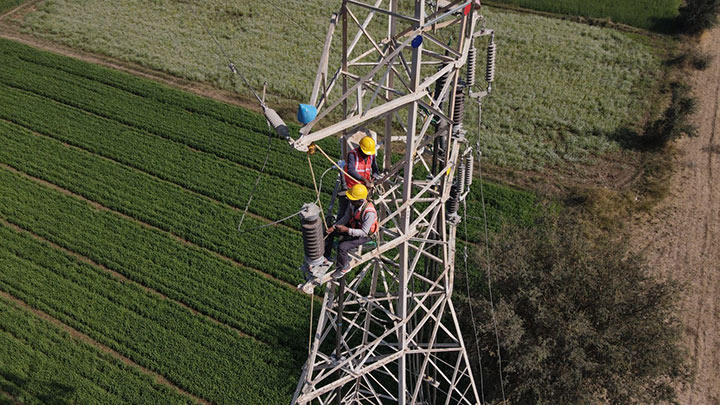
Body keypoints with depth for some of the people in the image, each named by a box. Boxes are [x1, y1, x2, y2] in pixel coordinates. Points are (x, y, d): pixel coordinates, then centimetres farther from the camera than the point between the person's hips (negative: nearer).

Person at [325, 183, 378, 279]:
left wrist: (346, 230, -37)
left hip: (363, 235, -7)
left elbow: (364, 232, -30)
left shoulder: (369, 213, -37)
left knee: (342, 247, -22)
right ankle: (326, 257, 18)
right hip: (353, 226, 7)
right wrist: (333, 227, -14)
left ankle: (344, 267, 7)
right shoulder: (353, 203, -16)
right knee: (329, 233, 0)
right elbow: (346, 217, -3)